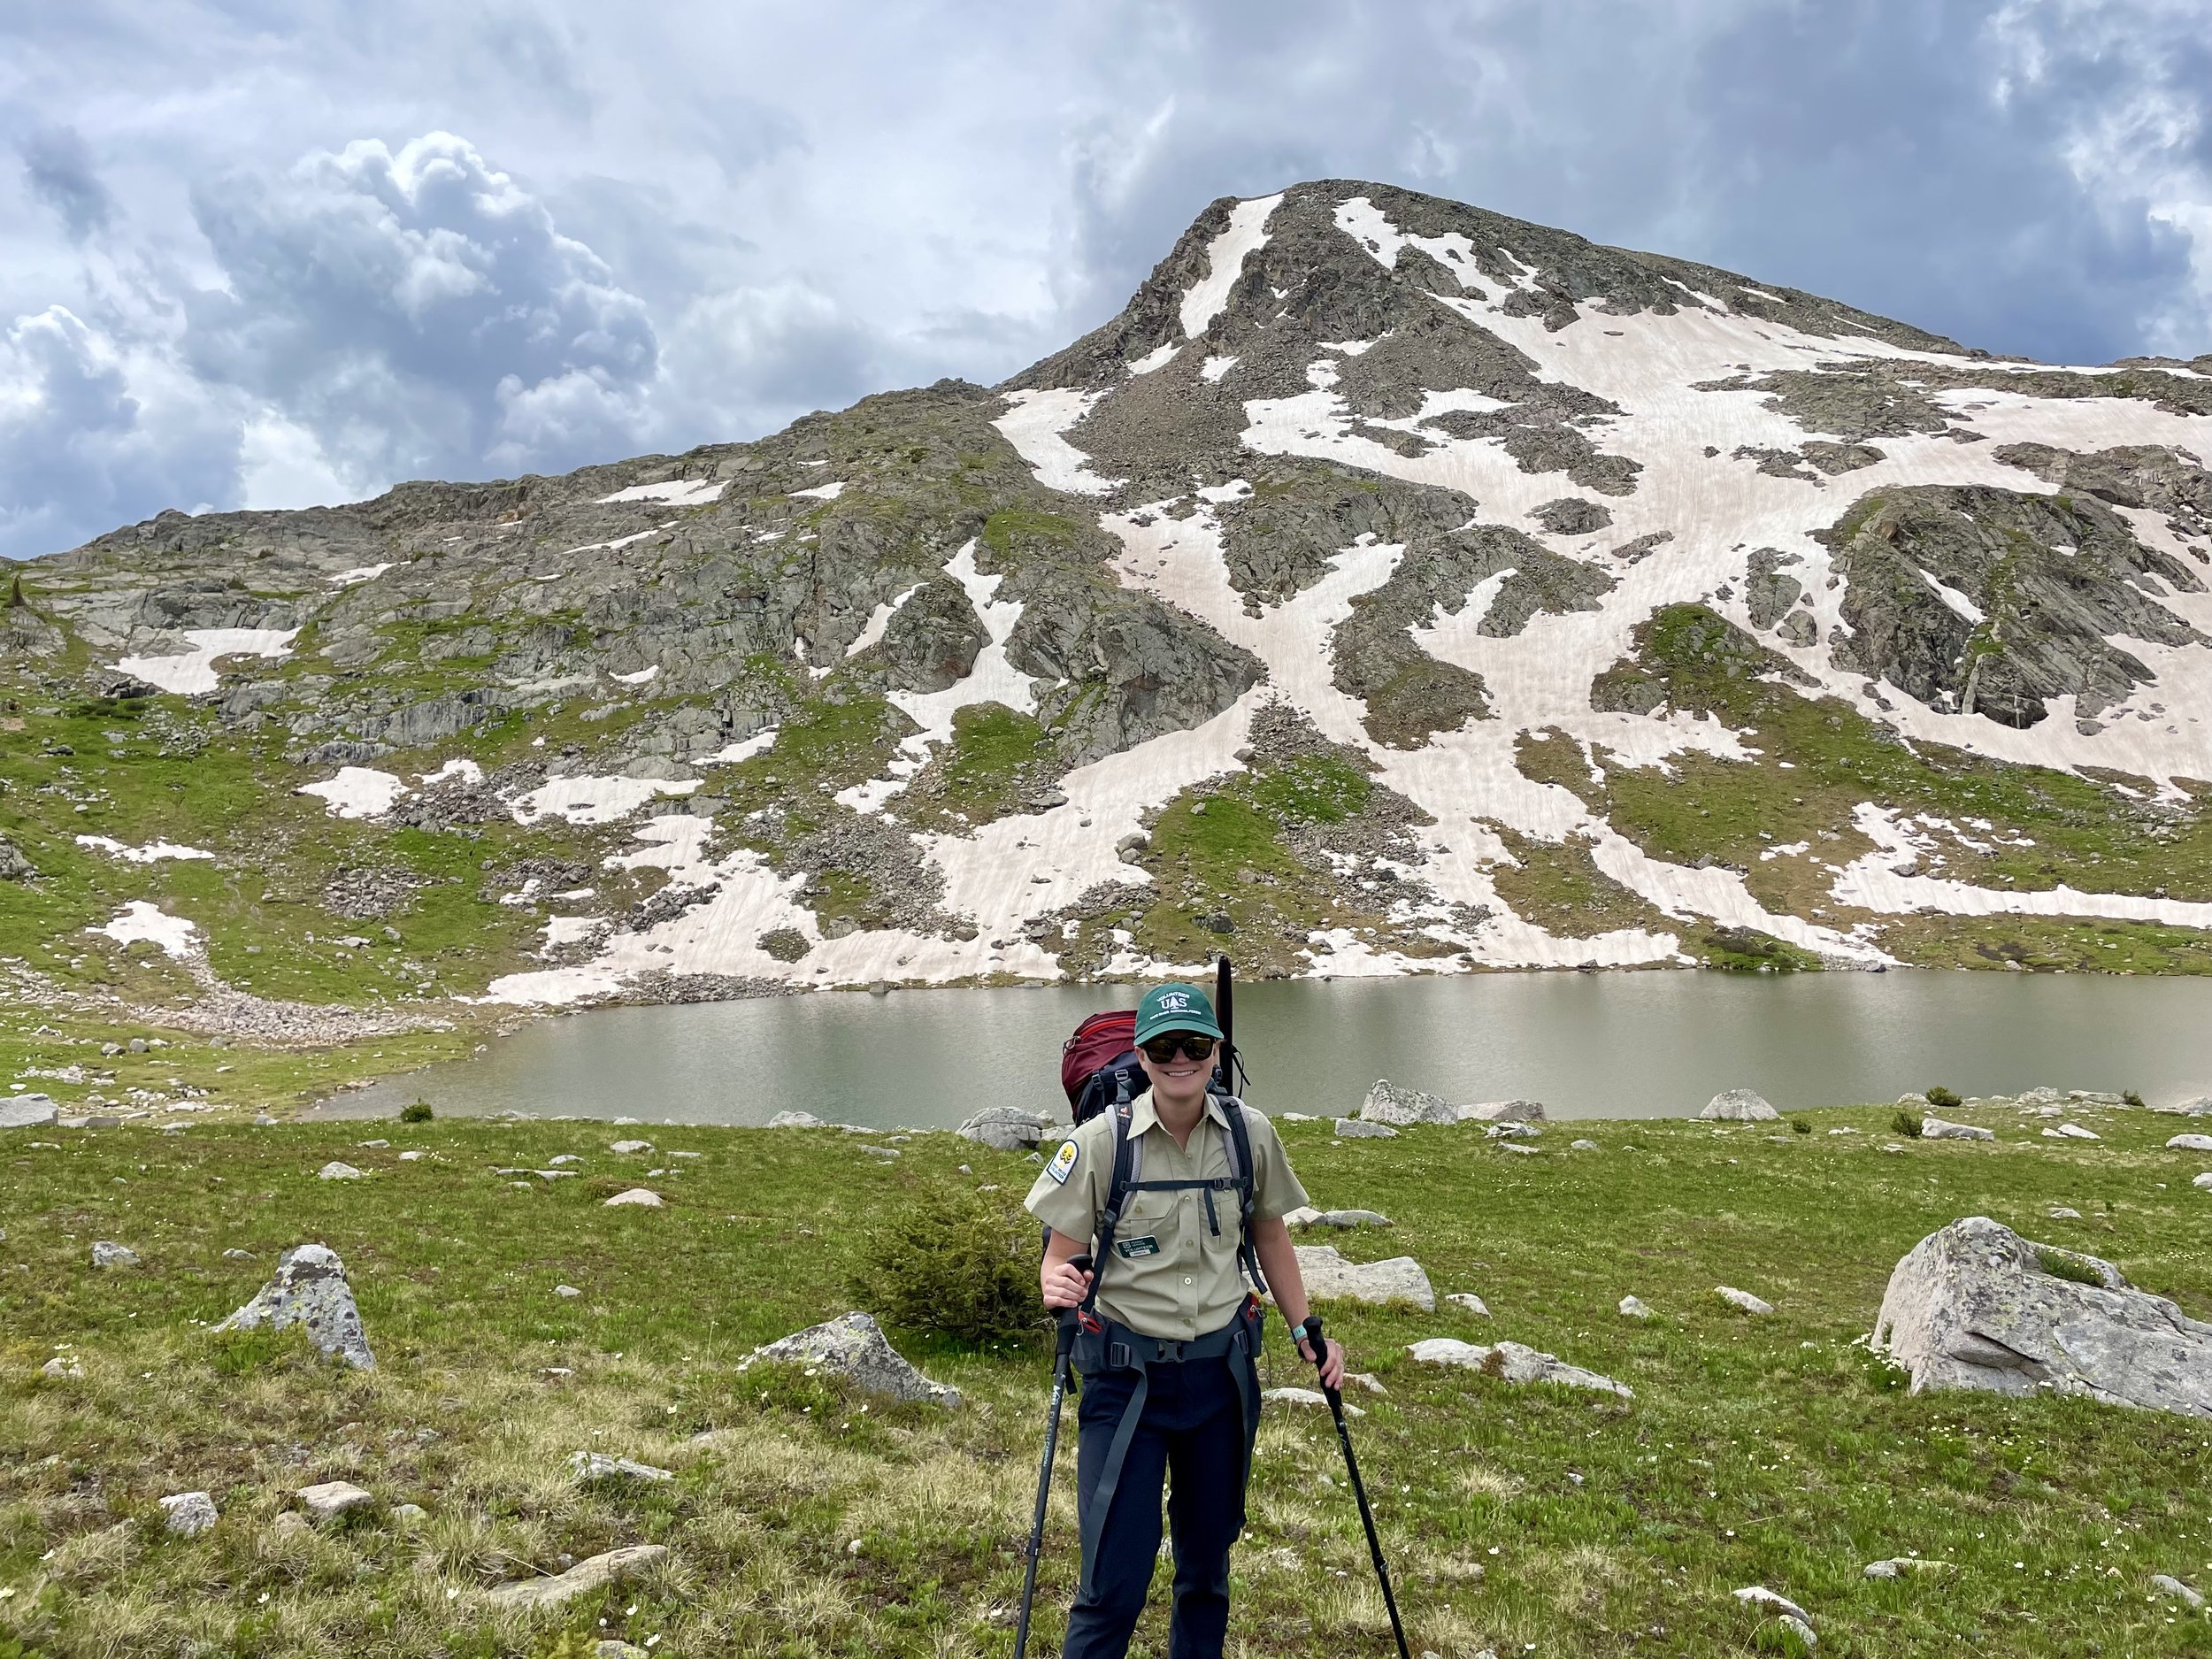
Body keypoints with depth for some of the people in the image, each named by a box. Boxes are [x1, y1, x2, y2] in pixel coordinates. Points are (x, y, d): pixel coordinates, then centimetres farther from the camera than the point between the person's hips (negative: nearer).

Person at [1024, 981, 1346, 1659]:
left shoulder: (1250, 1134, -4)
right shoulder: (1101, 1141, -13)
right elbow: (1059, 1253, -9)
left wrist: (1306, 1331, 9)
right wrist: (1057, 1285, -30)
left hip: (1222, 1369, 3)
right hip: (1127, 1376, -3)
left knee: (1208, 1563, 17)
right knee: (1114, 1583, -5)